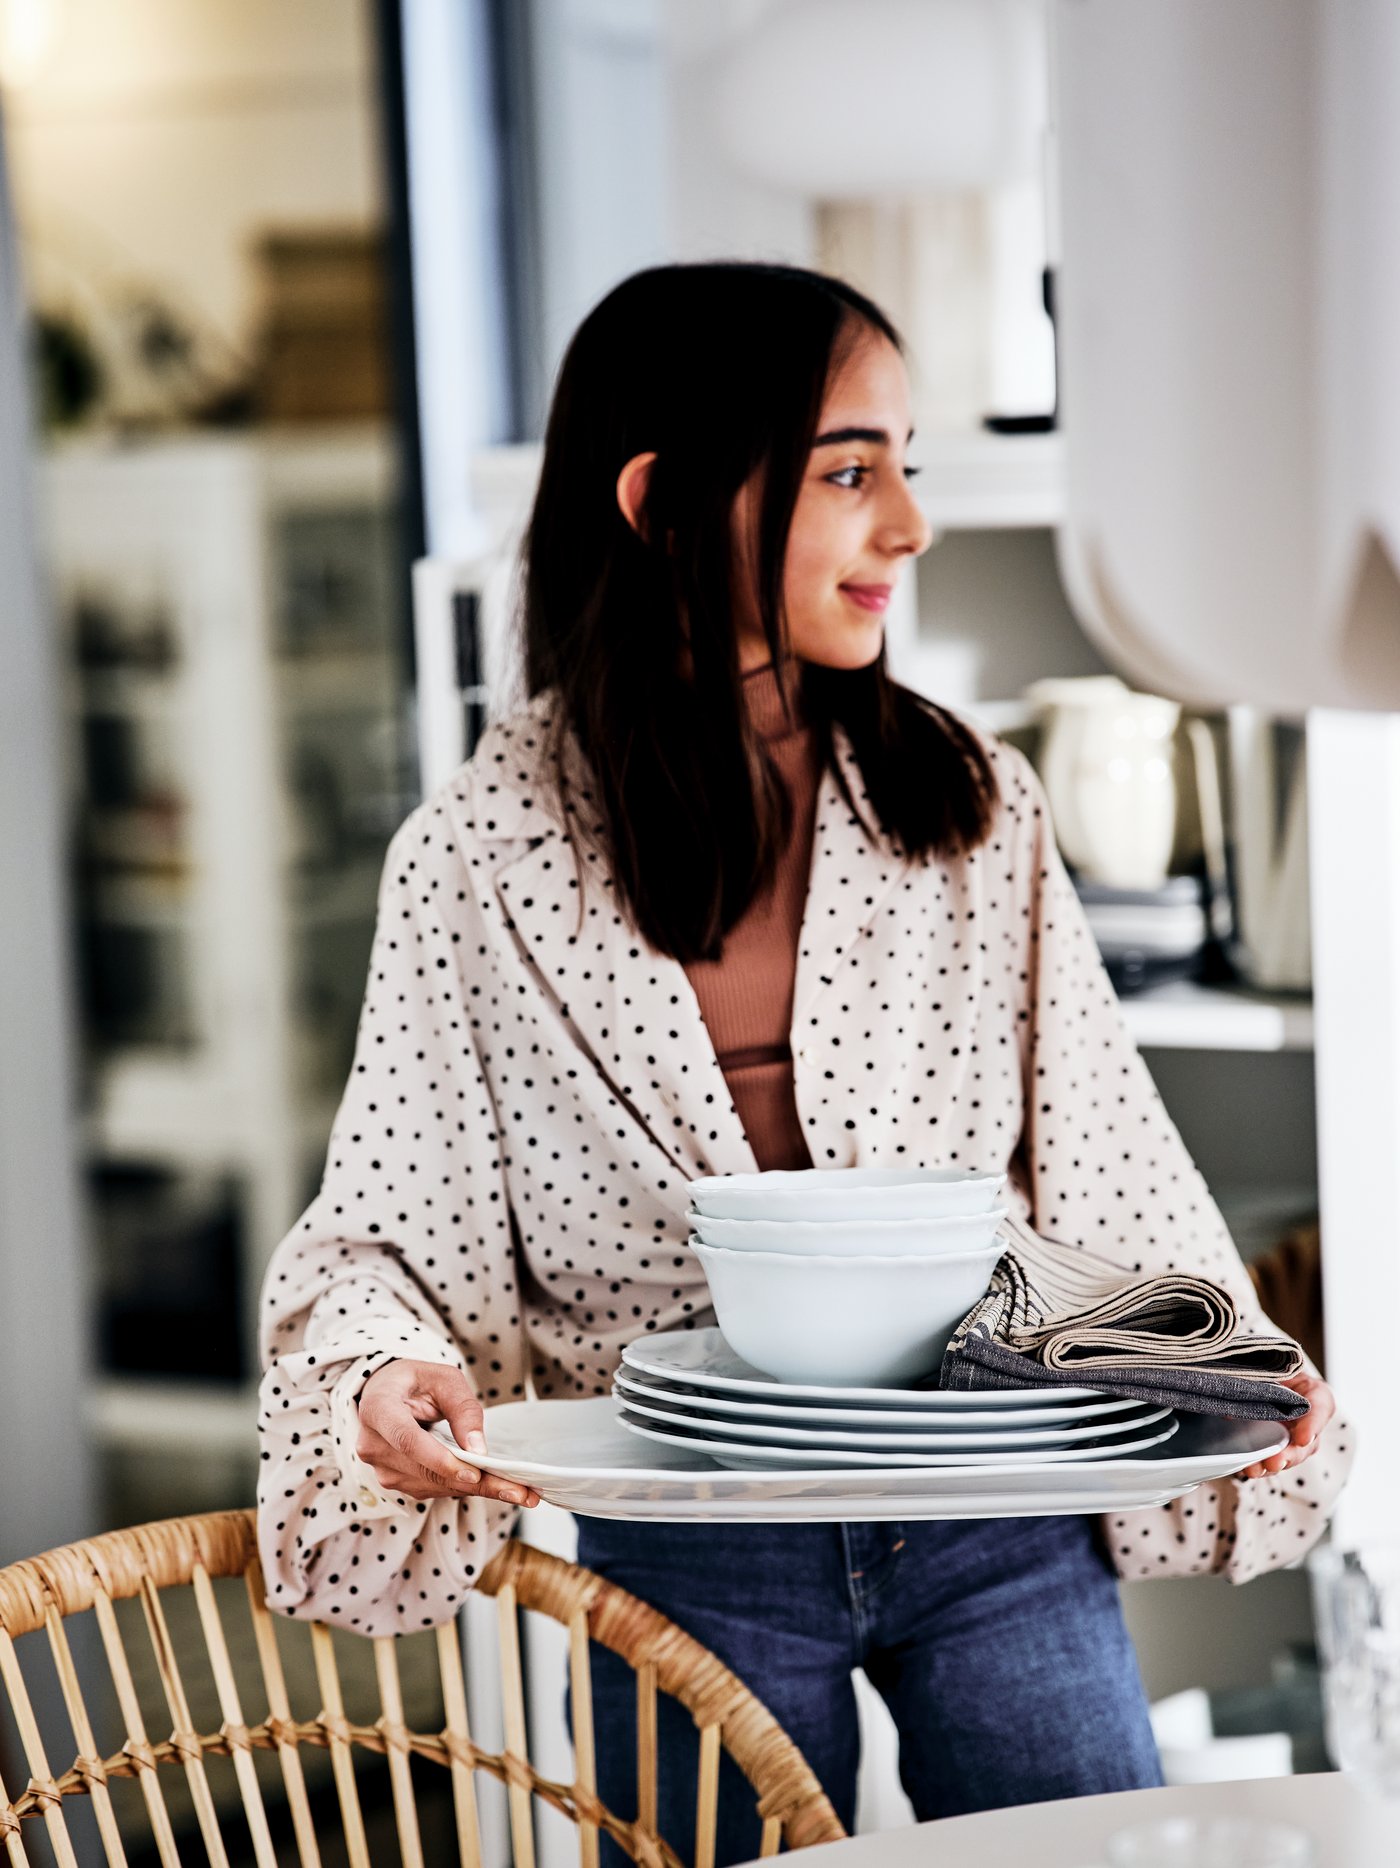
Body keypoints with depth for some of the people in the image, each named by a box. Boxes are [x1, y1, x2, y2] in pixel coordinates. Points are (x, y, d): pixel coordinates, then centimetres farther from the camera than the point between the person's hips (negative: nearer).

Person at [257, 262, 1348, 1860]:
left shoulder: (972, 808, -1)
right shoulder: (478, 861, -7)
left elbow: (1095, 1168, 3)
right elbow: (394, 1225, -2)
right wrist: (386, 1373, -22)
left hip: (995, 1524, 2)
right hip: (691, 1567, -1)